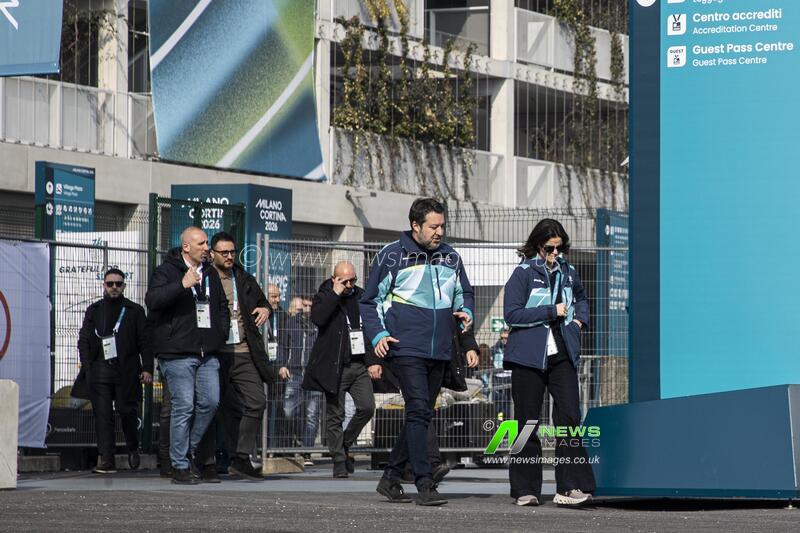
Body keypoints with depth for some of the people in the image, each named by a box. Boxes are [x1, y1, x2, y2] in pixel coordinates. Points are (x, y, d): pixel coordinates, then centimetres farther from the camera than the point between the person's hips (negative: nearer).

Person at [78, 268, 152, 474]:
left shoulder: (135, 311, 11)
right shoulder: (93, 311, 15)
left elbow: (144, 341, 7)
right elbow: (84, 341, 12)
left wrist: (147, 368, -4)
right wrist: (88, 368, -1)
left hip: (126, 370, -1)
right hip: (100, 370, 1)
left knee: (127, 411, -4)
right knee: (103, 414, -5)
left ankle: (133, 449, 22)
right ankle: (106, 459, -8)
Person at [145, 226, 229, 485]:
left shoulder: (210, 273, 18)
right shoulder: (167, 271, -3)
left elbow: (222, 306, 30)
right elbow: (152, 300, -20)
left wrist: (222, 333, 15)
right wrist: (183, 285, -28)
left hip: (207, 353, 6)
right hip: (178, 353, -6)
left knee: (210, 402, 1)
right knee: (183, 407, -7)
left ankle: (188, 450, 20)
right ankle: (180, 466, -2)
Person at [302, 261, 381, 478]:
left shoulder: (362, 296, 12)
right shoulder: (325, 297, -1)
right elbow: (317, 318, -22)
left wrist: (373, 361, 8)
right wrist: (335, 294, -18)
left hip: (359, 365, 4)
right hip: (335, 366, -4)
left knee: (367, 407, -6)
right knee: (335, 415, -1)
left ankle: (344, 445, 16)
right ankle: (339, 461, 6)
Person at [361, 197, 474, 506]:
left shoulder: (450, 258, 13)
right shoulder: (392, 256, -1)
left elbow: (464, 292, 26)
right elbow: (370, 301, 3)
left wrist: (466, 312, 4)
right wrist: (377, 334, -11)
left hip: (439, 352, 6)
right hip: (406, 348, -6)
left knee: (421, 416, 10)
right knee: (419, 411, -16)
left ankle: (391, 478, 22)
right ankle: (425, 485, -18)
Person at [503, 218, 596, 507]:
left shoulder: (568, 272, 13)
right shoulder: (524, 273, -3)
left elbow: (581, 298, 35)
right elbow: (512, 314, -13)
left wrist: (579, 319, 15)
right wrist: (552, 312, -13)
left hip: (562, 355, 4)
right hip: (529, 356, -4)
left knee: (569, 417, -8)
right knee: (528, 422, 3)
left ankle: (571, 487, -11)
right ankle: (526, 489, 9)